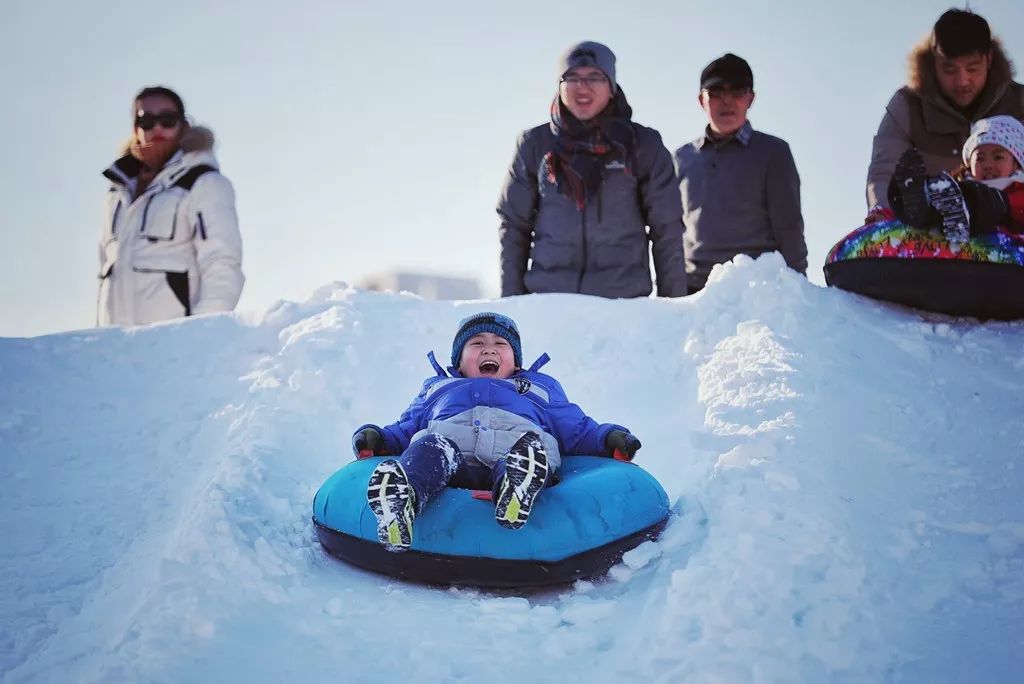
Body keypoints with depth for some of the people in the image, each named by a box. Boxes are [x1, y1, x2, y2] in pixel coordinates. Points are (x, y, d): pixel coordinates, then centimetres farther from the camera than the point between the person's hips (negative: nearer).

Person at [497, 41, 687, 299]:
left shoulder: (642, 144, 5)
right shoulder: (535, 144, 8)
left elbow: (667, 229, 6)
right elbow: (513, 225, 10)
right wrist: (511, 300, 5)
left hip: (625, 297, -1)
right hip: (546, 298, 1)